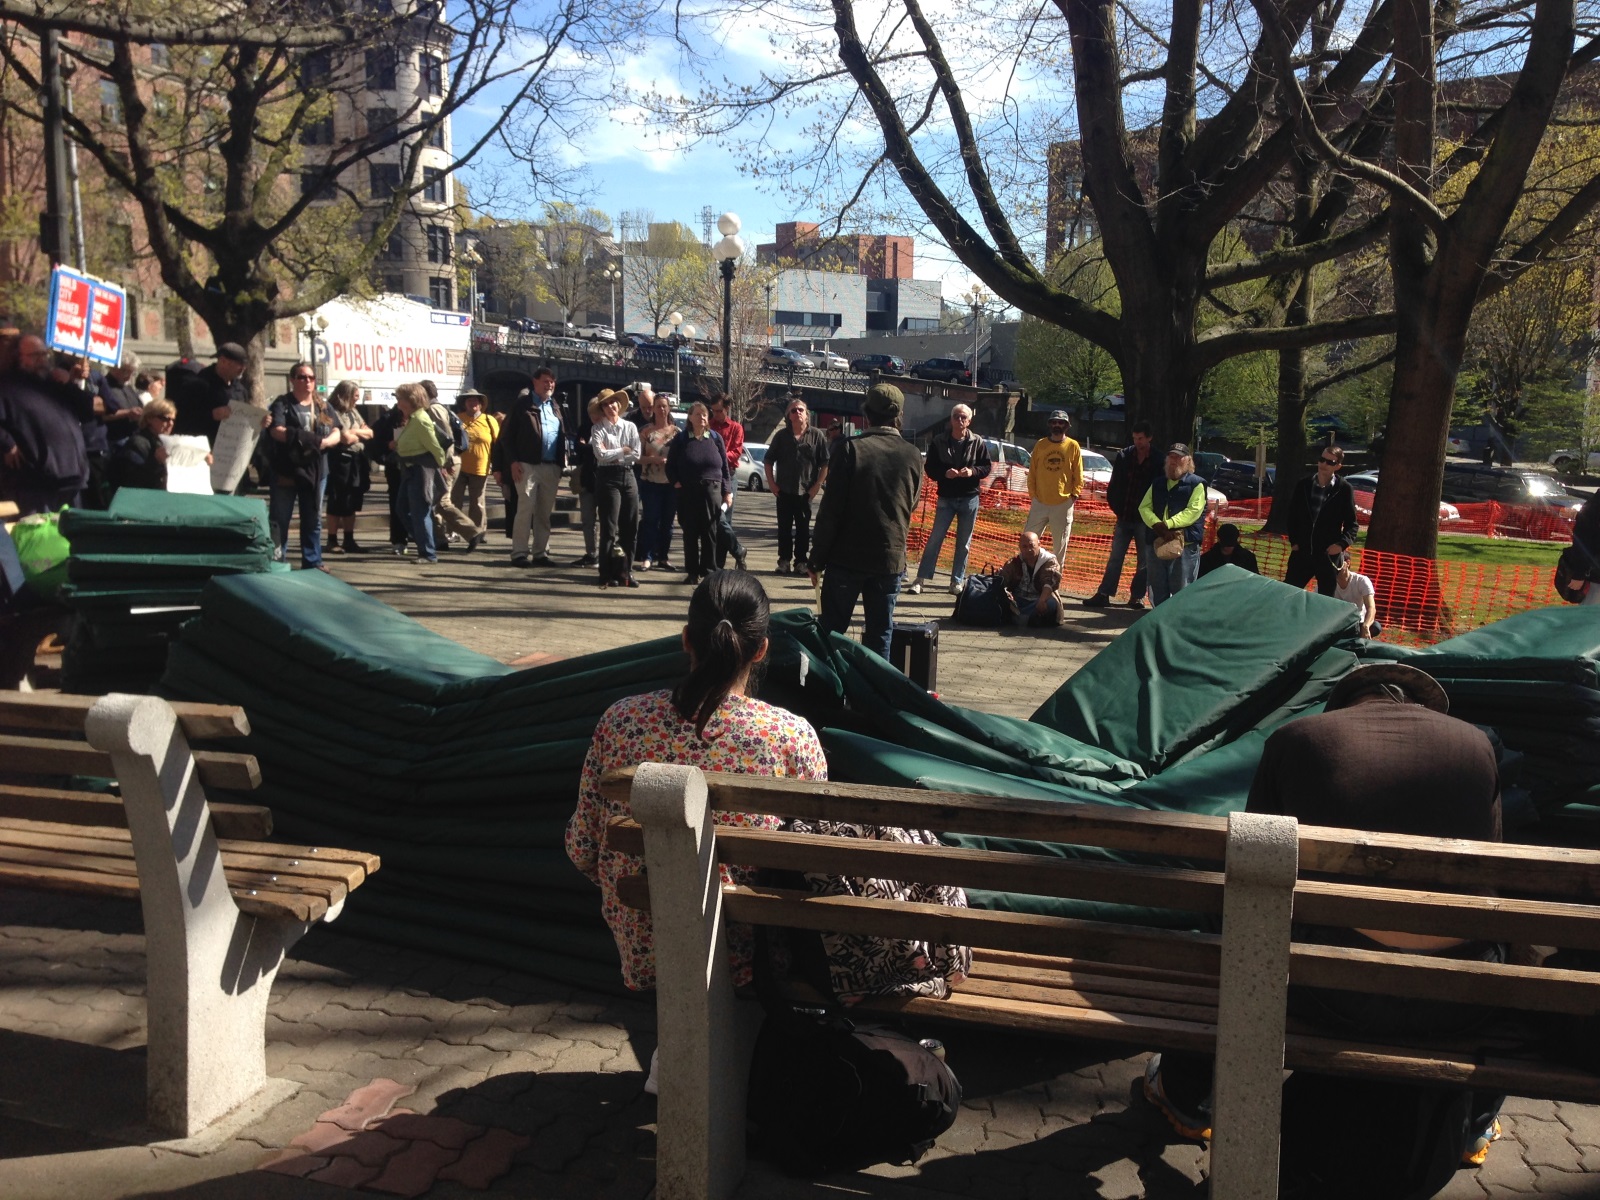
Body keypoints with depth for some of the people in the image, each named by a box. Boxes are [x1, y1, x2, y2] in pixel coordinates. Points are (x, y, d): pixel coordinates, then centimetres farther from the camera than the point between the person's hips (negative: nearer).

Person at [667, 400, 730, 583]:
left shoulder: (715, 438, 6)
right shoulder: (681, 440, 5)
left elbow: (724, 465, 6)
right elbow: (670, 465, 10)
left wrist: (727, 491, 1)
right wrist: (676, 482, -4)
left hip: (712, 492, 0)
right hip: (687, 492, 0)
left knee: (710, 533, 2)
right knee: (690, 533, 3)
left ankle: (708, 571, 9)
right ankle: (692, 572, 10)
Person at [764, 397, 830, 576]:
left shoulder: (817, 435, -1)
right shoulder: (781, 435, 5)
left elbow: (825, 463, -1)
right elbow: (769, 461, 10)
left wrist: (817, 486, -7)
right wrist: (771, 483, 1)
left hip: (806, 492, -1)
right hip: (783, 491, 2)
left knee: (803, 528, 4)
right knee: (784, 528, 5)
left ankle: (800, 561, 11)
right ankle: (784, 560, 12)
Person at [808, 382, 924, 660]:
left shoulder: (850, 449, -10)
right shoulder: (913, 456, 1)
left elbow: (831, 509, -11)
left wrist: (817, 559, -5)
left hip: (847, 557, -3)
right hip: (891, 558, 3)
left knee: (832, 632, 7)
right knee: (880, 637, 9)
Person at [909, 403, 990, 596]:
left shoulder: (978, 442, -1)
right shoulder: (939, 441, -3)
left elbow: (986, 467, 2)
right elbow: (929, 467, -2)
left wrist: (972, 471, -18)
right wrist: (945, 473, -20)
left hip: (969, 499, 1)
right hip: (946, 498, -1)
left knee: (964, 543, 7)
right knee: (935, 539, -2)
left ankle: (957, 582, 15)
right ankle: (921, 579, 1)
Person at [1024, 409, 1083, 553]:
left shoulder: (1073, 446, -1)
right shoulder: (1040, 444, 5)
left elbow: (1078, 474, 2)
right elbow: (1032, 471, 8)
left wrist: (1075, 495, -5)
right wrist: (1032, 493, 4)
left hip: (1063, 503, -2)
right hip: (1039, 502, 2)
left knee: (1060, 543, 6)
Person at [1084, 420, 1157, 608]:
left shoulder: (1157, 462, -5)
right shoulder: (1124, 456, 2)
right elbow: (1113, 486, 8)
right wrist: (1116, 507, 3)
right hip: (1124, 518, 2)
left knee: (1144, 561, 6)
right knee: (1115, 559, 4)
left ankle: (1137, 596, 15)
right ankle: (1103, 594, 4)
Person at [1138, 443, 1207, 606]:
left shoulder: (1196, 484, 2)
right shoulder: (1158, 483, 19)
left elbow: (1193, 511, -11)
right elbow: (1144, 507, 8)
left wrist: (1168, 524, -21)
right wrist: (1155, 523, -13)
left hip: (1185, 544, -5)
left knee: (1182, 592, -5)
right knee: (1157, 591, 11)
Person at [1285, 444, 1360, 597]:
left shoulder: (1344, 490, -5)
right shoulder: (1303, 485, 4)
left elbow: (1352, 524, -1)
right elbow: (1292, 515, 13)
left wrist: (1342, 544, -16)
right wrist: (1293, 541, 5)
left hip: (1329, 555, -3)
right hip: (1302, 553, 3)